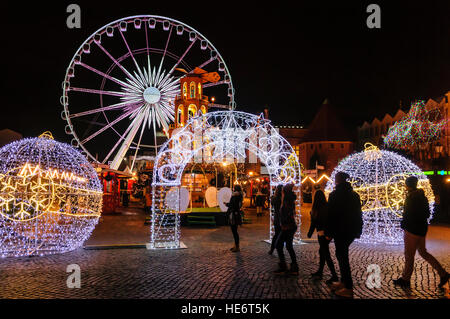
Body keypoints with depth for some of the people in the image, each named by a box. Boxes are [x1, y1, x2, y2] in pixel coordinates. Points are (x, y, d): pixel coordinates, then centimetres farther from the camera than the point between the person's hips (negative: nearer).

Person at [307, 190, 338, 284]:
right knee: (322, 251, 18)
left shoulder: (316, 208, -13)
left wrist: (310, 233, 0)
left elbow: (314, 222, -9)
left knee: (326, 253, -4)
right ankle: (320, 272, 26)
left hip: (322, 233, -7)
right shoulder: (328, 206, 3)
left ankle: (334, 275, -7)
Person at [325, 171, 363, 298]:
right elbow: (359, 214, 12)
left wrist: (328, 232, -6)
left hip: (340, 231, -7)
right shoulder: (354, 194, 8)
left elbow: (331, 215, -12)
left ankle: (348, 288, 0)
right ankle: (344, 282, 24)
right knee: (342, 254, 19)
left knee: (342, 256, -1)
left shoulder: (334, 195, -11)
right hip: (352, 230, 7)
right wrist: (358, 231, 18)